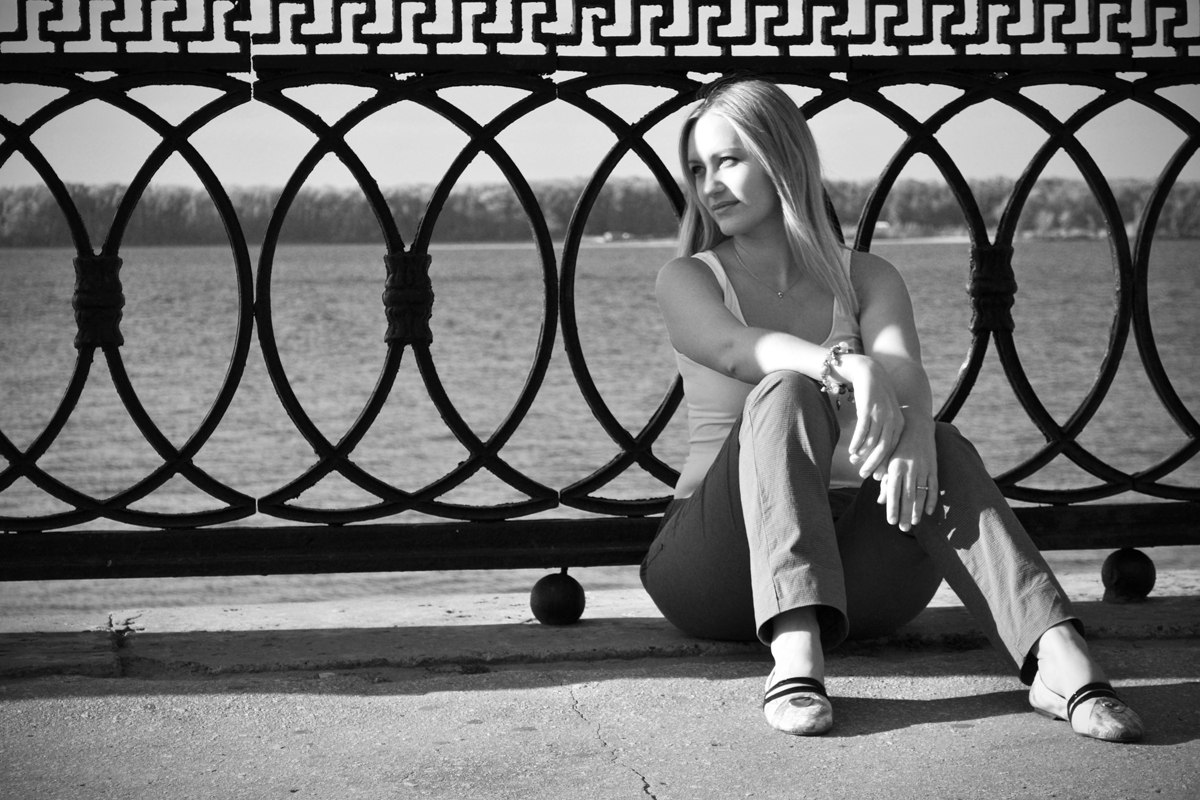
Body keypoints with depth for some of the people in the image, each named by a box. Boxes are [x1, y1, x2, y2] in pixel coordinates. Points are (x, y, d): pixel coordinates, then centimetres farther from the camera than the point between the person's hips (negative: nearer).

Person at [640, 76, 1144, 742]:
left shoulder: (866, 279, 13)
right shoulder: (688, 281, 8)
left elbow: (907, 370, -9)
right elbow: (734, 348, -17)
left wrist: (914, 424, -35)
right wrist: (845, 365, -38)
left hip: (854, 569, 2)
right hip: (718, 559, -2)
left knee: (940, 448, -28)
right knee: (786, 393, -29)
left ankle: (1060, 661, -49)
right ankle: (795, 656, -50)